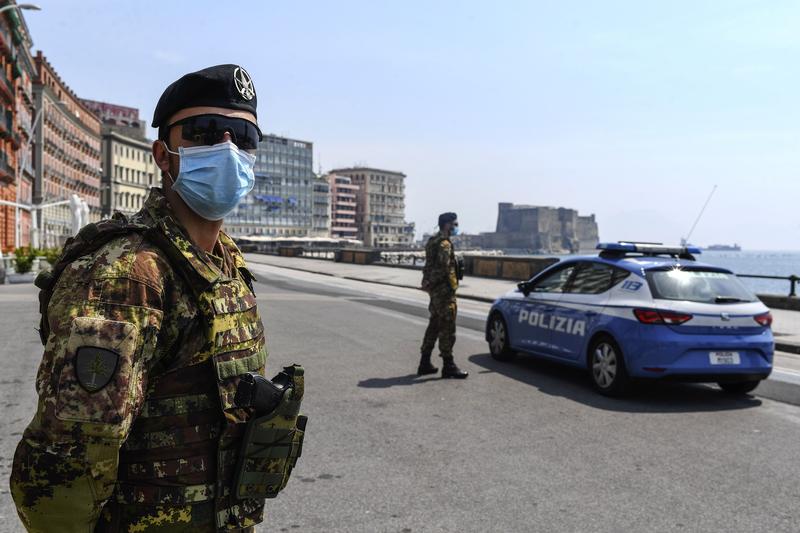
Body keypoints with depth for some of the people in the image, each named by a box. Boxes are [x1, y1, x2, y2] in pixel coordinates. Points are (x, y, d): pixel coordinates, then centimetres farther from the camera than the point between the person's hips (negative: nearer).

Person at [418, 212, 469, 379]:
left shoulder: (433, 241, 16)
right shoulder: (444, 243, -15)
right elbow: (446, 268, -22)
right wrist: (453, 287, -13)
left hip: (434, 289, 10)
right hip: (443, 290, -10)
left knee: (434, 325, 14)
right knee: (447, 328, -5)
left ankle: (425, 363, 19)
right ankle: (448, 366, 1)